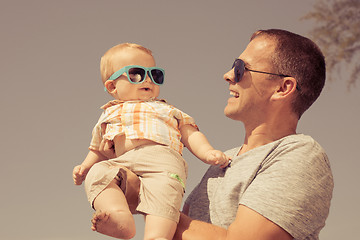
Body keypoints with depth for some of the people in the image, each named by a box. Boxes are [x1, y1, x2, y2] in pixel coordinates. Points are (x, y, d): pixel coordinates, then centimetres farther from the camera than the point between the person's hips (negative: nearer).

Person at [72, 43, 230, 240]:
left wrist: (207, 153, 3)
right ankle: (119, 216, -49)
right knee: (97, 173, -29)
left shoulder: (167, 111, 34)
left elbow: (190, 135, 23)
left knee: (163, 186, -36)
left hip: (162, 159, -2)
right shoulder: (108, 115, 35)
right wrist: (84, 168, 15)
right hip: (120, 163, 2)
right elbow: (98, 151, 36)